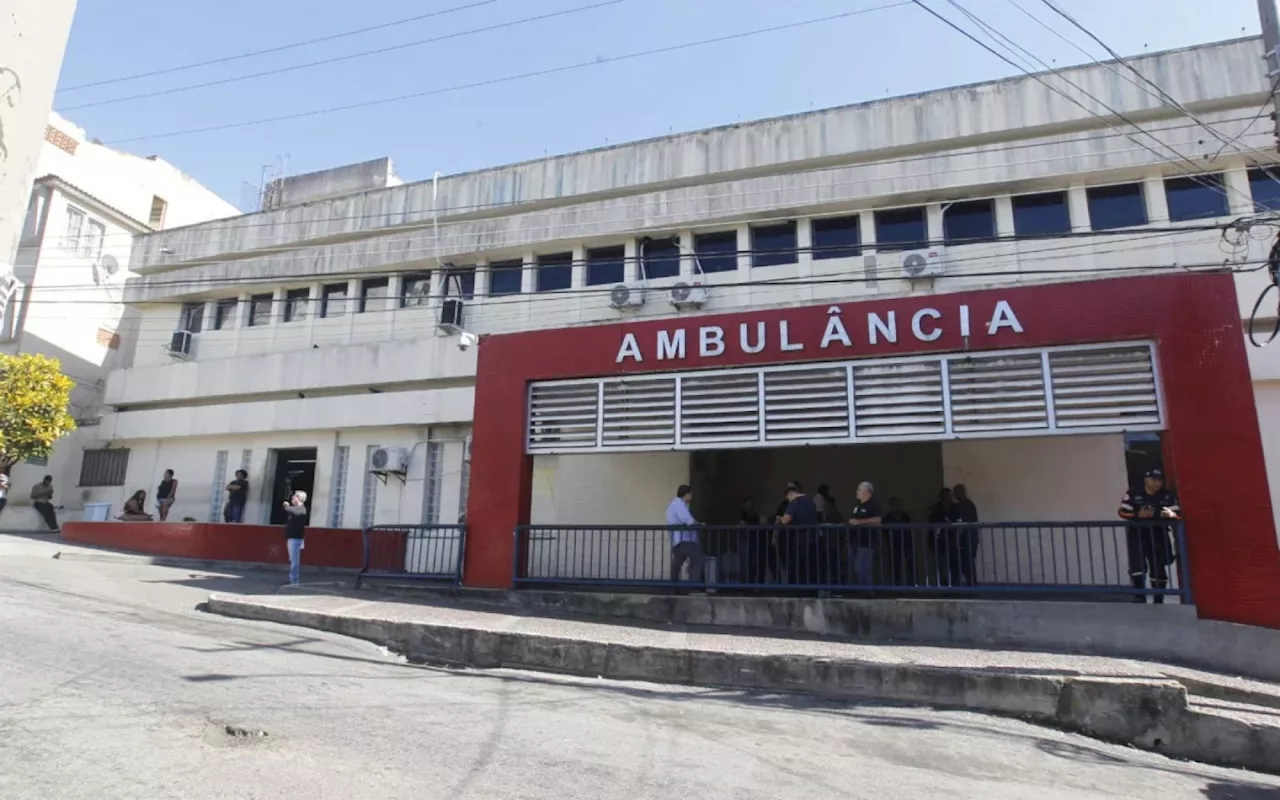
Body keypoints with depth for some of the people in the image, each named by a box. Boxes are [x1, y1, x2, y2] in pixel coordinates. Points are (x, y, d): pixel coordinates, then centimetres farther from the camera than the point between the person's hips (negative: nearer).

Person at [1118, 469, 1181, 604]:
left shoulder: (1168, 496, 3)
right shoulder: (1132, 494, -2)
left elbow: (1179, 514, -6)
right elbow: (1122, 512, -6)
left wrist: (1172, 514, -29)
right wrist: (1138, 514, -24)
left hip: (1158, 535, 3)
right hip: (1136, 534, -2)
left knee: (1160, 569, 8)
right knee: (1138, 566, -13)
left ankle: (1158, 601, 21)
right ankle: (1139, 597, -5)